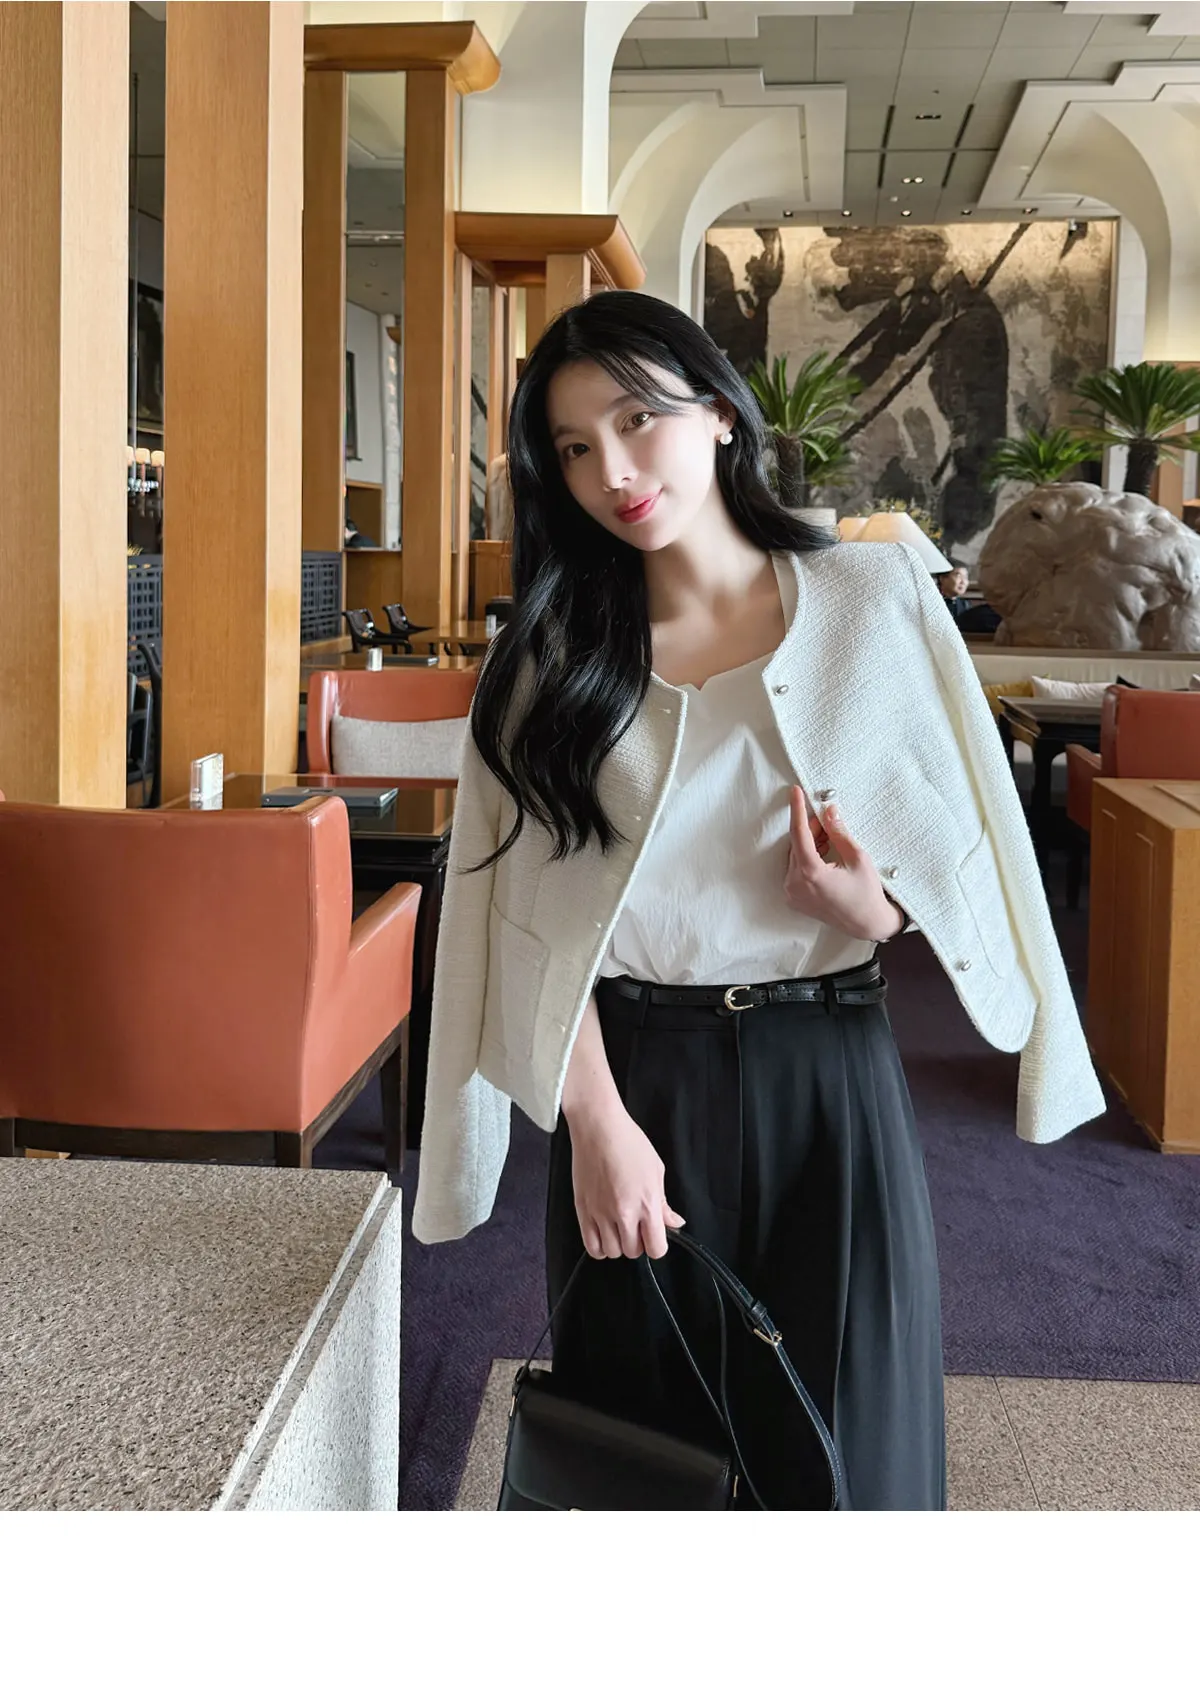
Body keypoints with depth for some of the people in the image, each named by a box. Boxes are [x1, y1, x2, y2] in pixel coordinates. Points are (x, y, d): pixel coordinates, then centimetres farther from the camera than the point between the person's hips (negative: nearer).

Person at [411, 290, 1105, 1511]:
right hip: (631, 1083, 1)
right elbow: (539, 915, -4)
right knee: (640, 1438, 14)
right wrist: (597, 1122, -13)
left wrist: (882, 910, -16)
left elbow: (969, 841, 4)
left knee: (837, 1447, 9)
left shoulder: (876, 600, -2)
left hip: (826, 1077, 0)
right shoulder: (549, 655, 1)